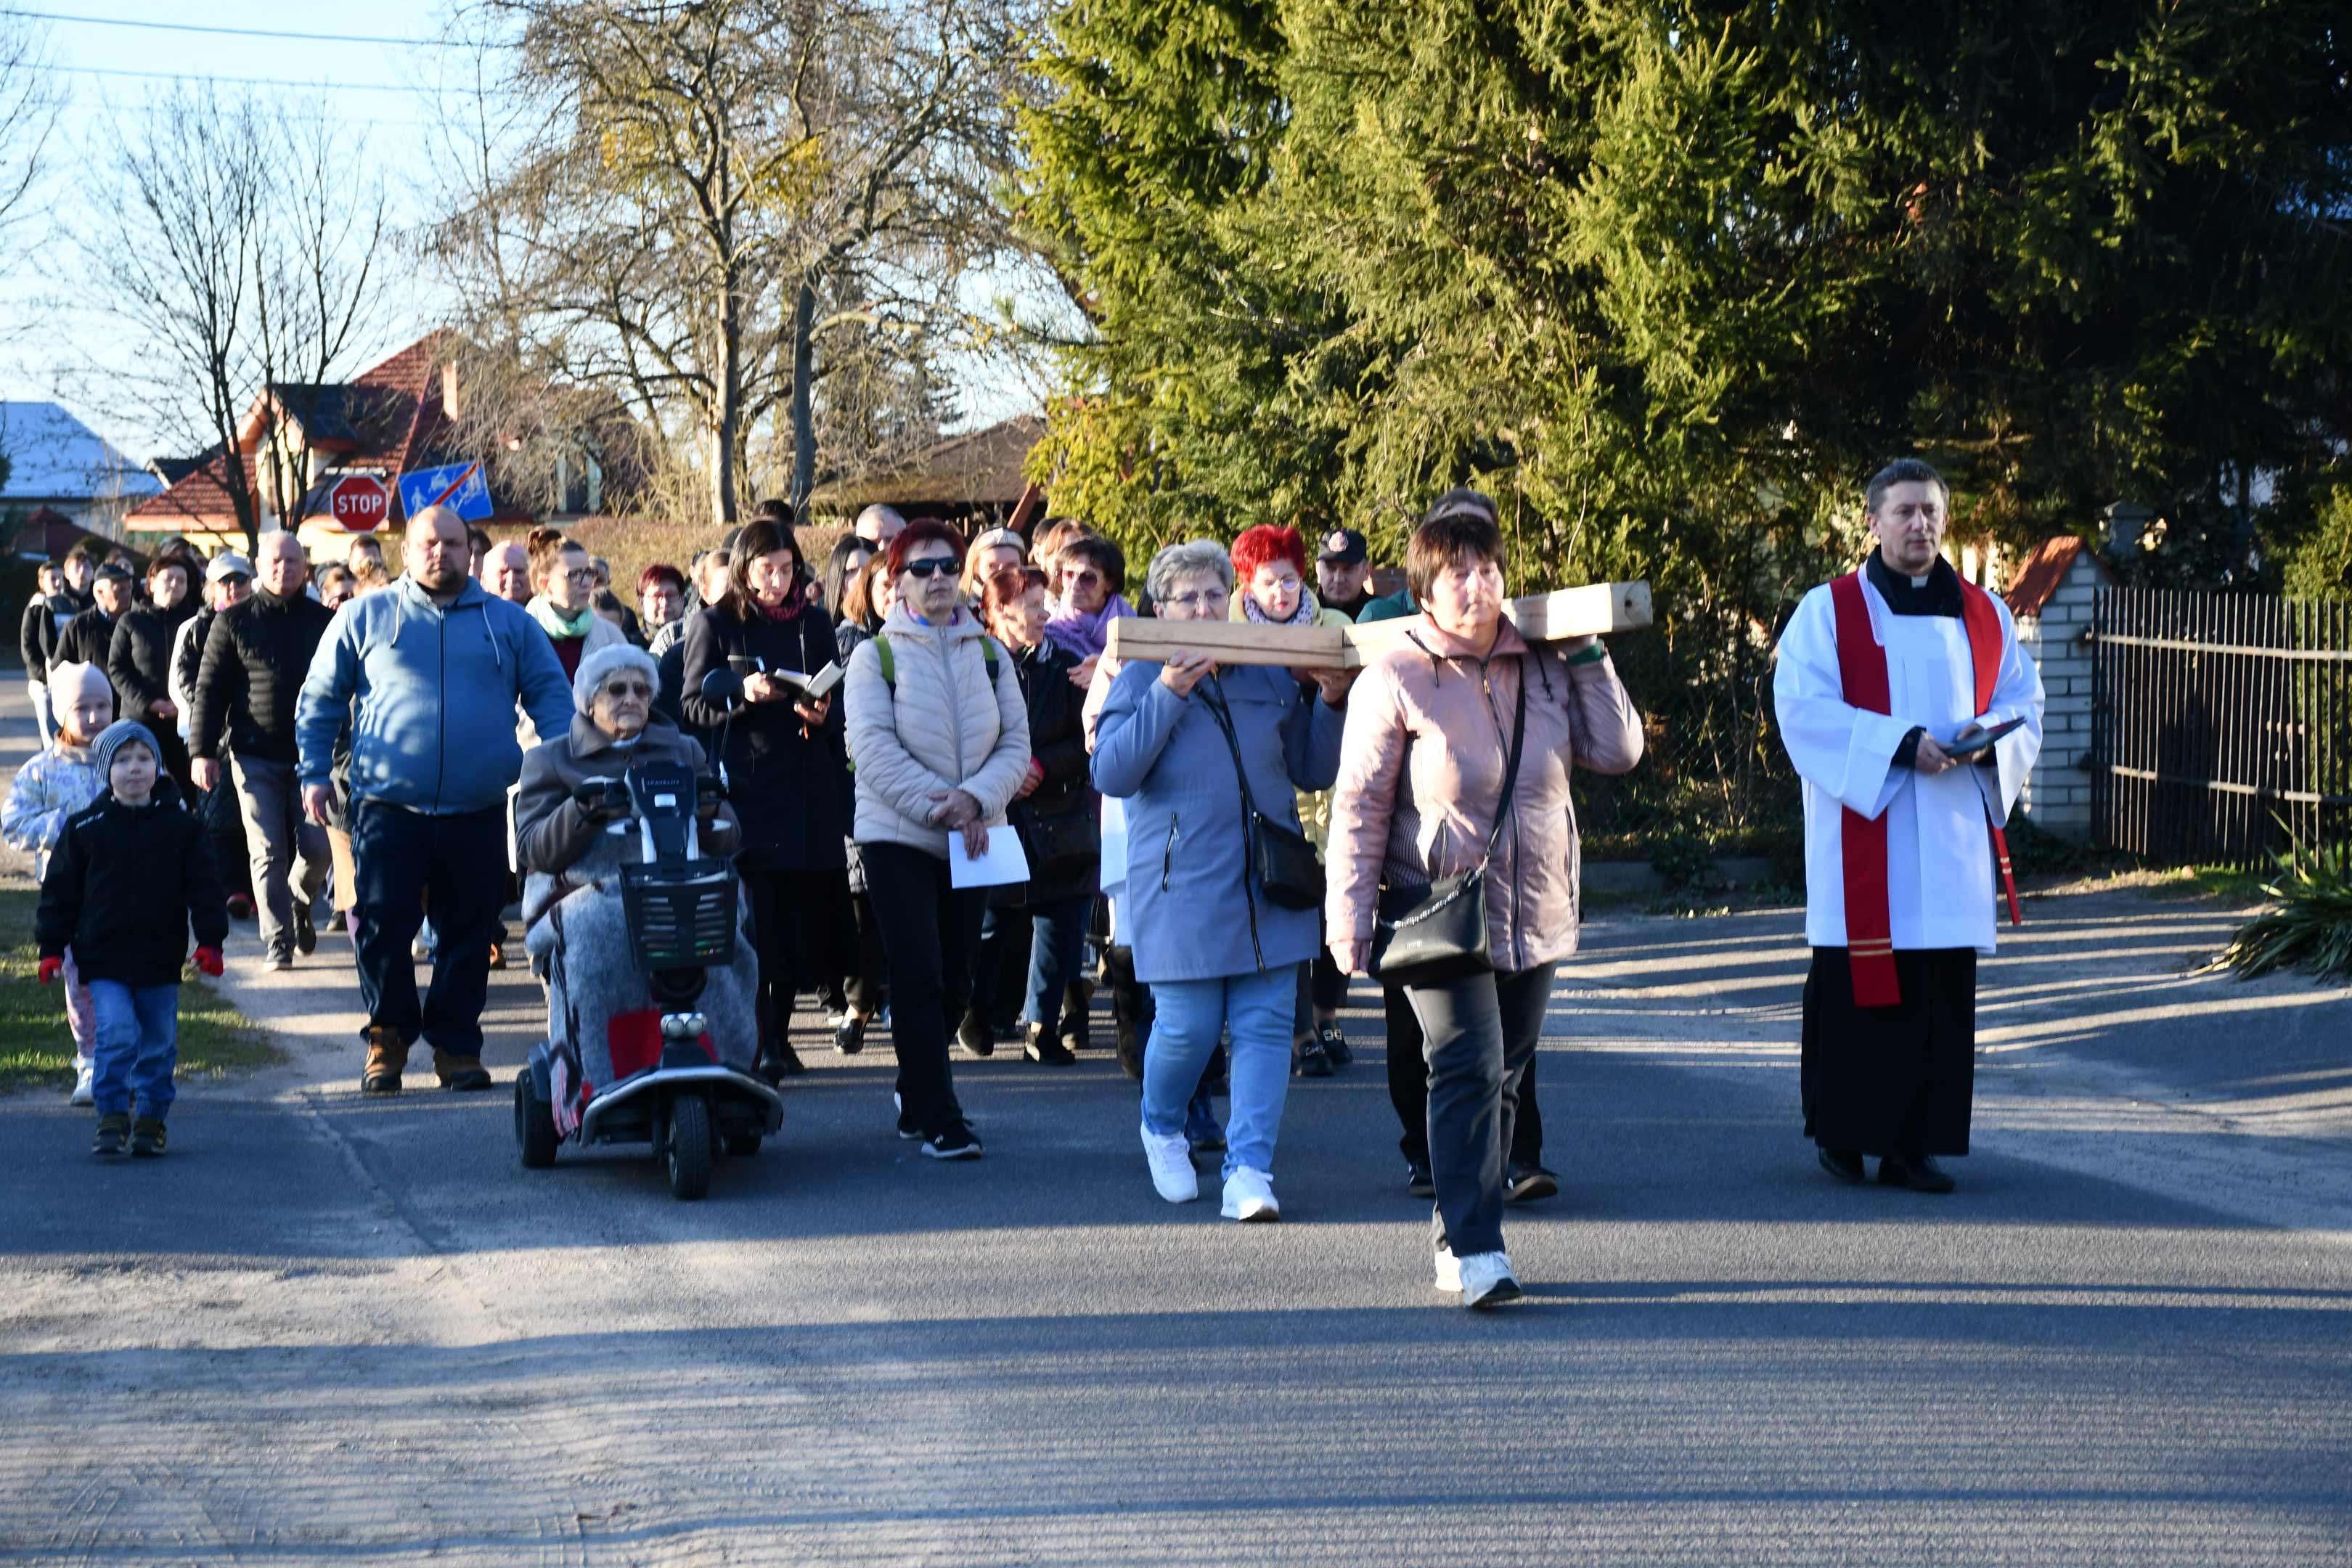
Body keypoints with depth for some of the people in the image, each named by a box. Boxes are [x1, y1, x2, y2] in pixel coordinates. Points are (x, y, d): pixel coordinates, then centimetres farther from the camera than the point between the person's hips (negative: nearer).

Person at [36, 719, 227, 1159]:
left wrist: (210, 941, -3)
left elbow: (204, 888, 5)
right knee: (118, 1033, -14)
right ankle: (112, 1117, -3)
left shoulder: (179, 826, 2)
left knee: (159, 1042, 7)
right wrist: (51, 948, 2)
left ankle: (151, 1119, 21)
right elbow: (60, 890, 6)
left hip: (161, 960, 2)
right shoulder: (85, 828, 0)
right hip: (104, 960, -2)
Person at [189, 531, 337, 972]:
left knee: (316, 848, -4)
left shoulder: (324, 621, 7)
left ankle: (299, 905, 27)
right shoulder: (234, 622, 3)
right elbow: (210, 688, 3)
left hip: (311, 752, 1)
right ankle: (278, 943, 3)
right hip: (254, 754, -1)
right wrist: (202, 751, -5)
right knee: (268, 853, -4)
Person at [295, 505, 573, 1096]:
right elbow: (321, 698, 14)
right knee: (382, 928, -7)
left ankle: (456, 1046, 15)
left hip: (478, 812, 1)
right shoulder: (365, 617, 9)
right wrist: (314, 773, 6)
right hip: (388, 805, -1)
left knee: (469, 936, 4)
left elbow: (552, 695, 14)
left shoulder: (509, 623, 12)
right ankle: (388, 1037, 9)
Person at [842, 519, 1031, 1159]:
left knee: (955, 980, 10)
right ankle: (938, 1118, -8)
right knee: (919, 978, -9)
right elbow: (874, 749, -13)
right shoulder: (874, 656, -3)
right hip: (897, 836, -4)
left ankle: (916, 1096, 28)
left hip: (973, 838, 4)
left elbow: (1016, 742, 1)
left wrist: (975, 799, -17)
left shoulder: (990, 655, 8)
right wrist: (940, 806, -19)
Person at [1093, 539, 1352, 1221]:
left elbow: (1311, 773, 19)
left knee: (1266, 1025, -4)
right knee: (1187, 1027, -3)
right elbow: (1111, 774, -10)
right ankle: (1162, 1130, 26)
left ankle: (1250, 1169, -4)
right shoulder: (1142, 680, 2)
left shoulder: (1270, 678, 13)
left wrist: (1331, 703, 3)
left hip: (1267, 886, 4)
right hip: (1182, 892, -4)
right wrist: (1167, 696, -18)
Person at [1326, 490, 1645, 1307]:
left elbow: (1618, 750, 2)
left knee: (1503, 1076, 11)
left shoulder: (1543, 665, 4)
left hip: (1536, 916, 5)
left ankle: (1456, 1237, 22)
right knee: (1468, 1068, -17)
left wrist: (1588, 657, -2)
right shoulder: (1396, 679, -8)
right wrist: (1351, 921, -11)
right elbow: (1360, 807, -7)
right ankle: (1476, 1250, -19)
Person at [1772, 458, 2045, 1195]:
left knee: (1943, 990, 0)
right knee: (1858, 986, -3)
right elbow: (1802, 706, -9)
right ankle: (1840, 1130, 11)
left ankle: (1915, 1144, 5)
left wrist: (1986, 741, -7)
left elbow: (2024, 700, 15)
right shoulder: (1828, 610, 1)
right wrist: (1899, 744, -18)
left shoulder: (1984, 615, 14)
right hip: (1862, 828, -3)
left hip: (1952, 831, 4)